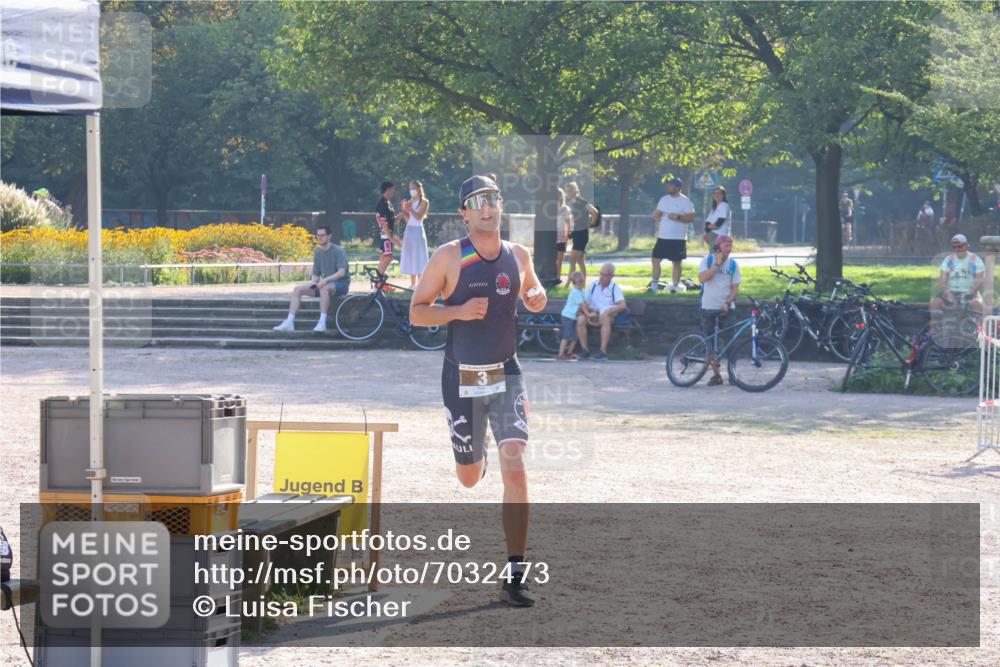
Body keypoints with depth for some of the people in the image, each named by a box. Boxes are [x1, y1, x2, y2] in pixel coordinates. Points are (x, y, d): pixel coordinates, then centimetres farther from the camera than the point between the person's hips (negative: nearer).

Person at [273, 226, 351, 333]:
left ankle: (322, 323, -41)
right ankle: (289, 323, -12)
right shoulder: (318, 254, 10)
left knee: (324, 288, -40)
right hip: (326, 283, 7)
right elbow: (315, 275, 15)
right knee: (298, 289, -7)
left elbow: (342, 272, -23)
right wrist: (313, 282, -9)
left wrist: (326, 279, -36)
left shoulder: (339, 251, -11)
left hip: (341, 284, -7)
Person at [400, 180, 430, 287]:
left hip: (418, 230, -6)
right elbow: (407, 218, 11)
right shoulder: (409, 202, 11)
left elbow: (419, 216, -11)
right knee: (410, 257, 5)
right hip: (409, 230, 6)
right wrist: (404, 210, -4)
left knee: (418, 257, -8)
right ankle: (412, 284, 9)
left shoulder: (424, 202, -3)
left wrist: (410, 209, -18)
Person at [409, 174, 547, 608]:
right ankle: (476, 456, 53)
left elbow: (531, 297, 22)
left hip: (506, 376, 1)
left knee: (514, 468, -16)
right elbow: (416, 312, -4)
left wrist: (538, 299, -3)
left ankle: (514, 575, -13)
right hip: (461, 377, -1)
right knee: (468, 478, 11)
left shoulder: (518, 256, 3)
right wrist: (459, 311, -21)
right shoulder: (449, 257, -7)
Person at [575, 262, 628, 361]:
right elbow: (584, 302, 7)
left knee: (605, 319, -39)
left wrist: (608, 312, -24)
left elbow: (623, 305, -14)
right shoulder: (594, 285, 11)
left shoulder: (615, 288, 1)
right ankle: (585, 349, -22)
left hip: (608, 316, -3)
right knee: (580, 319, -28)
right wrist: (588, 314, -12)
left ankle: (603, 351, -39)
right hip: (593, 314, 3)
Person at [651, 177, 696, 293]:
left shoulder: (685, 201, -6)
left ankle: (675, 285, 7)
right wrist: (657, 216, -4)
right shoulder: (664, 199, 11)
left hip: (678, 238, -5)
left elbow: (691, 217, -11)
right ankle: (654, 284, 9)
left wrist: (678, 217, -22)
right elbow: (656, 215, 18)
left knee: (676, 262, 1)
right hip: (663, 236, 5)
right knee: (656, 259, 2)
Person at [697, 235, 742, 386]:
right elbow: (702, 278, -15)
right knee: (711, 343, 2)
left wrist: (727, 303, -16)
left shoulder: (733, 264, 3)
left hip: (726, 308, 0)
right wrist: (717, 264, -15)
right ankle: (716, 375, 12)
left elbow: (735, 288, 0)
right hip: (709, 307, 0)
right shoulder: (708, 260, 1)